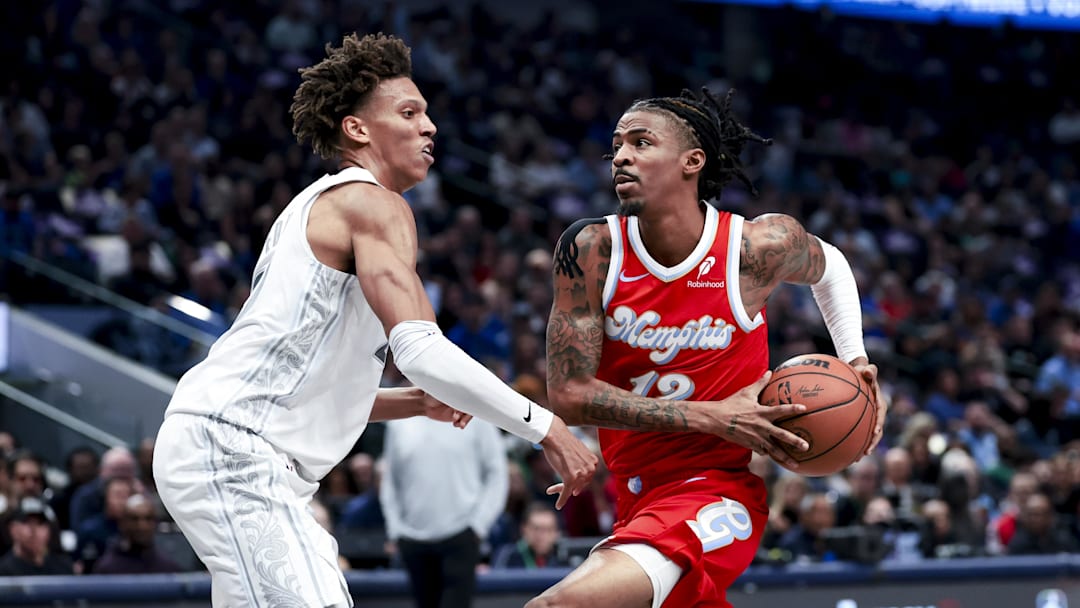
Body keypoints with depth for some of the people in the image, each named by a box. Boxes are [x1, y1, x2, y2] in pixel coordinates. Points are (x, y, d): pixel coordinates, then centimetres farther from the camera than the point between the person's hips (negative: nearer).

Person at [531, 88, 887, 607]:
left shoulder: (760, 247, -12)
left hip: (714, 494, -5)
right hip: (636, 496, 5)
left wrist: (855, 363, 0)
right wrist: (713, 417, -19)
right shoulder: (590, 250, -9)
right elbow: (569, 393, -12)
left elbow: (827, 266, 14)